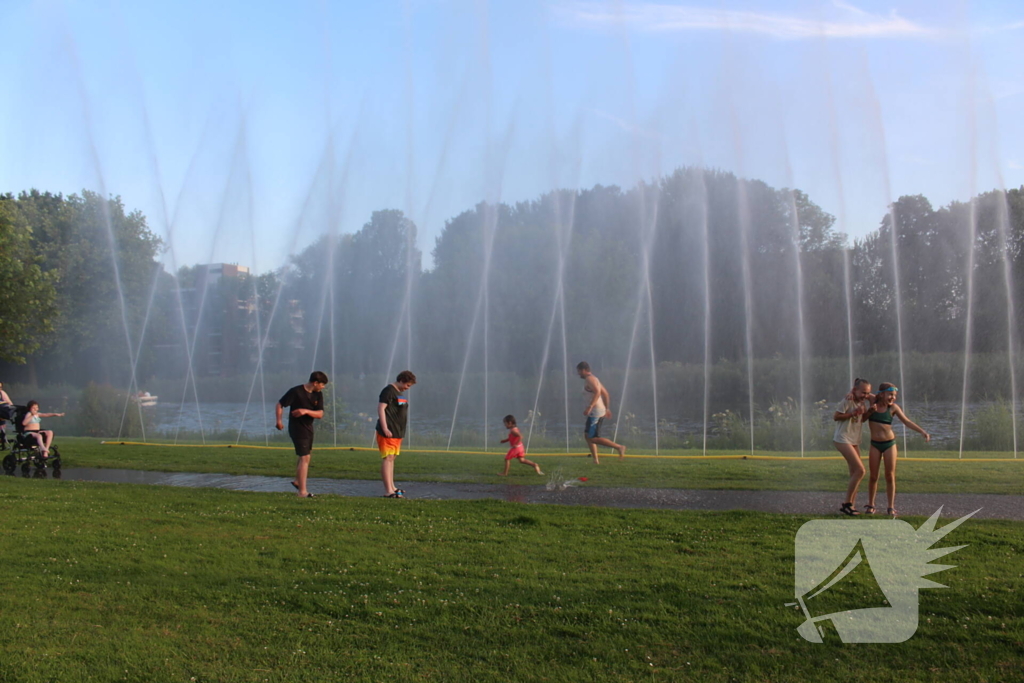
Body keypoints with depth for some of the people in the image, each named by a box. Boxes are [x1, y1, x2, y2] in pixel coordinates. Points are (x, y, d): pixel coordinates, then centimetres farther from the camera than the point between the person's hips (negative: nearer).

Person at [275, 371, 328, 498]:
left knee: (305, 456, 23)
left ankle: (297, 482, 44)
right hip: (297, 429, -8)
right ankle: (302, 492, -10)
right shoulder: (296, 392, -17)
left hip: (308, 428, 8)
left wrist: (306, 411, -23)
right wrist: (279, 421, -21)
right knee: (305, 458, -13)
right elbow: (279, 405, -12)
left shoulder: (318, 394, 0)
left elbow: (320, 414, -6)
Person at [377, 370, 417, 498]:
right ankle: (388, 491, -14)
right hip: (388, 432, -10)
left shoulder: (401, 393, 18)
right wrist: (385, 428, -23)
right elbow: (381, 409, -17)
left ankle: (391, 487, 21)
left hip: (397, 432, 10)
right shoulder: (389, 391, -11)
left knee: (391, 459, 14)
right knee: (387, 459, -11)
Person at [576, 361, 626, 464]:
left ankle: (619, 447, -11)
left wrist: (590, 406, -34)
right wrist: (607, 408, 28)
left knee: (593, 438, -9)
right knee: (587, 435, 13)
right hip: (600, 411, 10)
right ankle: (596, 460, 11)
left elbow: (597, 392, -28)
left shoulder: (589, 379, -11)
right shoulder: (594, 378, 19)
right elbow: (605, 393, 24)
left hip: (595, 412, -10)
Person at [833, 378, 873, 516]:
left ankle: (851, 505, 12)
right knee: (860, 470, -16)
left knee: (855, 474, 6)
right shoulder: (847, 401, -14)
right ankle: (847, 504, -9)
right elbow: (835, 416, -15)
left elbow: (862, 420, 16)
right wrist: (853, 413, -20)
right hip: (843, 439, -9)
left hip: (854, 441, 9)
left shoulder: (863, 402, 11)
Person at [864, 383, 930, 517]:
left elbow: (907, 421, -4)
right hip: (875, 444, 1)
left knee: (890, 476, 0)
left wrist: (922, 432, -13)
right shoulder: (872, 403, -2)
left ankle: (891, 507, 6)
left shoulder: (893, 407, -4)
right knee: (873, 476, 4)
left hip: (890, 443, 0)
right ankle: (870, 505, 16)